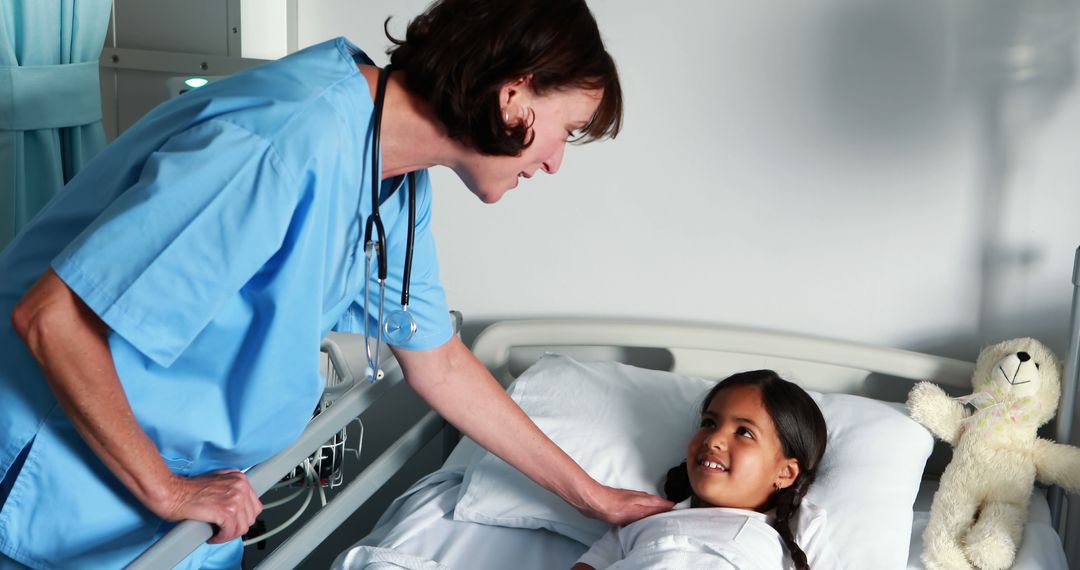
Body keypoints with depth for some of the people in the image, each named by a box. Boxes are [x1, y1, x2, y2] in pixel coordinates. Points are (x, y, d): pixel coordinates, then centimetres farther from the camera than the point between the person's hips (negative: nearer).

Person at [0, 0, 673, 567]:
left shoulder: (398, 184, -2)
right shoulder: (295, 143, -32)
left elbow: (437, 362, 9)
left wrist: (592, 495, 12)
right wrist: (166, 490, -18)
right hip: (70, 495, -8)